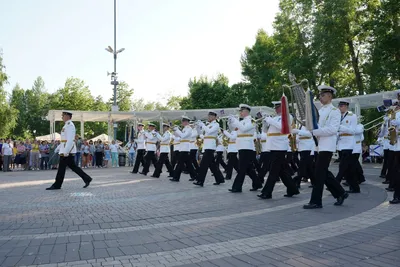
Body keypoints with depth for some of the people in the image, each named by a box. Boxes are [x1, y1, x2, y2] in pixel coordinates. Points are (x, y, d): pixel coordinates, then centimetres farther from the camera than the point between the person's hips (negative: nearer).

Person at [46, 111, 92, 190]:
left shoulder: (70, 125, -14)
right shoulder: (67, 125, 19)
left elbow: (70, 140, -23)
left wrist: (66, 151, -27)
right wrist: (58, 148, 25)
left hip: (68, 150, -10)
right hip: (65, 150, 10)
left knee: (61, 168, -1)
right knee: (73, 166, 11)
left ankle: (57, 185, 8)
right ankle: (87, 179, 11)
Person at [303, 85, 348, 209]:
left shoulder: (335, 111, -7)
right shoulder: (320, 111, 17)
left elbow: (333, 129, -18)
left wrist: (315, 131, -22)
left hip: (327, 146, -8)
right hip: (320, 145, 8)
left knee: (319, 173, -7)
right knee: (324, 173, 13)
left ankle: (316, 201, 0)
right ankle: (341, 193, 28)